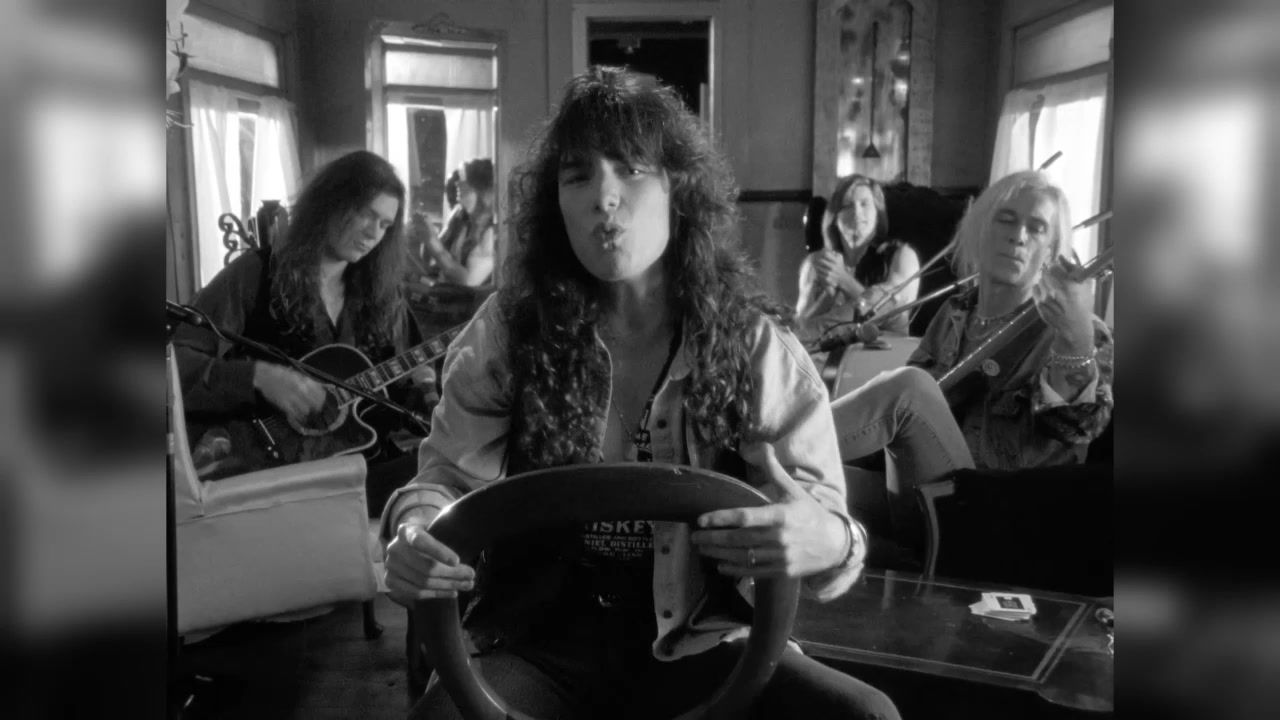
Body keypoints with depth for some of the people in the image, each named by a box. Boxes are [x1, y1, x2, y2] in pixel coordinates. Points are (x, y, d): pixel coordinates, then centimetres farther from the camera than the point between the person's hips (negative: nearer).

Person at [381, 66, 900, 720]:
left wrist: (828, 543, -29)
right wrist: (417, 531, -20)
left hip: (699, 642, 1)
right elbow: (448, 475, 4)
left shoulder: (754, 345, -5)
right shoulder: (508, 330, -4)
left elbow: (821, 517, -4)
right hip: (539, 640, 0)